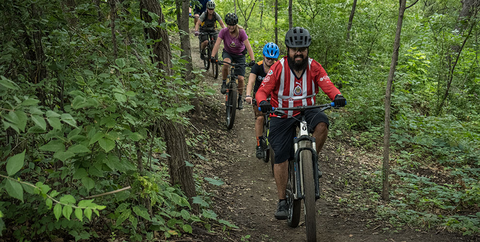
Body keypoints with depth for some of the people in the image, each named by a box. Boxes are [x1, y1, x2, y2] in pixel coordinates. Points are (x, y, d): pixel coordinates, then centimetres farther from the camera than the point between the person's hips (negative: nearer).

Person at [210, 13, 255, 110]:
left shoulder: (241, 32, -24)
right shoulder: (223, 31, -20)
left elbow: (248, 46, -28)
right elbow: (217, 44, -26)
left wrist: (252, 59, -40)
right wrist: (212, 56, -41)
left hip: (240, 55, 0)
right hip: (228, 52, 0)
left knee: (240, 78, -8)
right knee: (225, 63, -37)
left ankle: (240, 98, 17)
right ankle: (224, 83, -11)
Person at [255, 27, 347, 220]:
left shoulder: (314, 67, -5)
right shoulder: (278, 68, -10)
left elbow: (328, 86, -14)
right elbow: (262, 90, -14)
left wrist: (337, 96, -36)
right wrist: (263, 102, -36)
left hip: (306, 112, 1)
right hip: (282, 117, -1)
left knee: (322, 123, -33)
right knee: (281, 157, -10)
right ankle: (282, 202, 1)